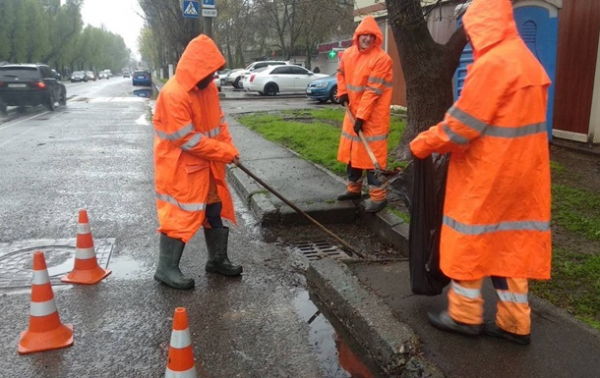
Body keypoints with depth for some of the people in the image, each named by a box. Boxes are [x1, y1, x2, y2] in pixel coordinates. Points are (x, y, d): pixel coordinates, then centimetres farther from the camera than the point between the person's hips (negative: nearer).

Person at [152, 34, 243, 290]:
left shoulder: (208, 88, 4)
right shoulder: (173, 94, -23)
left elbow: (219, 123, 10)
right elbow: (188, 140, -25)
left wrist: (230, 150, -6)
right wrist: (224, 153, -20)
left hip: (207, 165, 9)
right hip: (181, 168, -9)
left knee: (215, 211, 14)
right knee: (179, 215, -3)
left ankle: (217, 260, 29)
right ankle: (166, 269, 10)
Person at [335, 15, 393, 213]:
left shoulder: (382, 59, -16)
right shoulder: (348, 54, 6)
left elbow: (373, 91, -21)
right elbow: (341, 73, 25)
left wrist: (362, 117, -24)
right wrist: (342, 92, 8)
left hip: (372, 116, -7)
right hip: (352, 112, 8)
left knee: (372, 154, -8)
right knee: (352, 151, 16)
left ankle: (378, 196, 0)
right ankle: (353, 188, 31)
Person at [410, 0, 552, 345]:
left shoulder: (492, 62, -18)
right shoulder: (525, 59, 13)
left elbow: (463, 121, -18)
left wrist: (423, 145, -4)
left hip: (488, 172, -9)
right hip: (520, 168, 9)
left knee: (468, 239, 5)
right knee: (510, 243, 13)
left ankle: (465, 315, 17)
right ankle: (515, 323, 20)